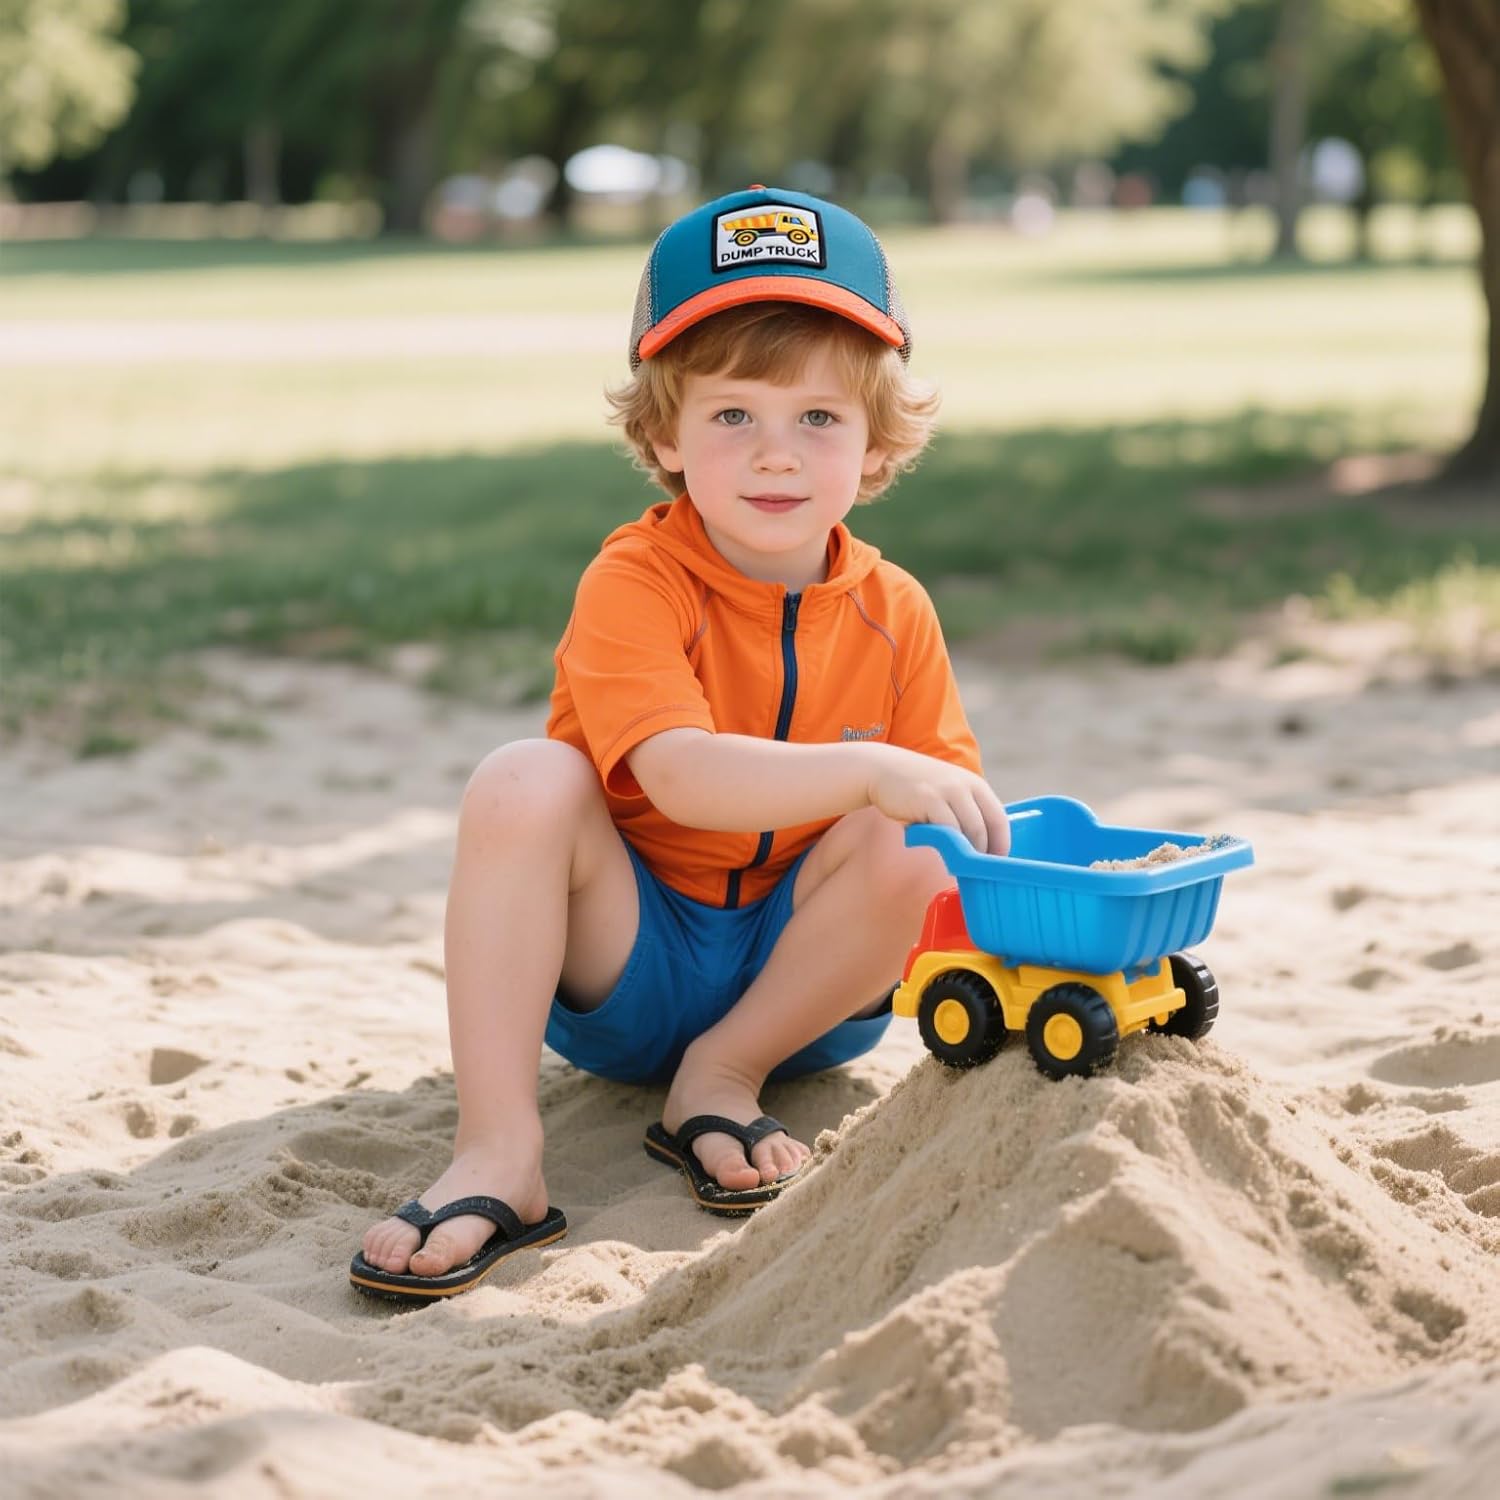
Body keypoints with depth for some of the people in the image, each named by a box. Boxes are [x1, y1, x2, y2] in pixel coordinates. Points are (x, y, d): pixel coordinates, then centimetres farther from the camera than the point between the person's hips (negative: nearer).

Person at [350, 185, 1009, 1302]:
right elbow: (678, 776, -33)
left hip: (796, 967, 3)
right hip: (623, 960, -2)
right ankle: (497, 1157, -31)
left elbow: (945, 803, -2)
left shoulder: (892, 612, -4)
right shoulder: (635, 582, -17)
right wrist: (871, 768, -44)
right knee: (525, 782, -30)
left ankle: (725, 1074, -10)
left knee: (906, 839, -26)